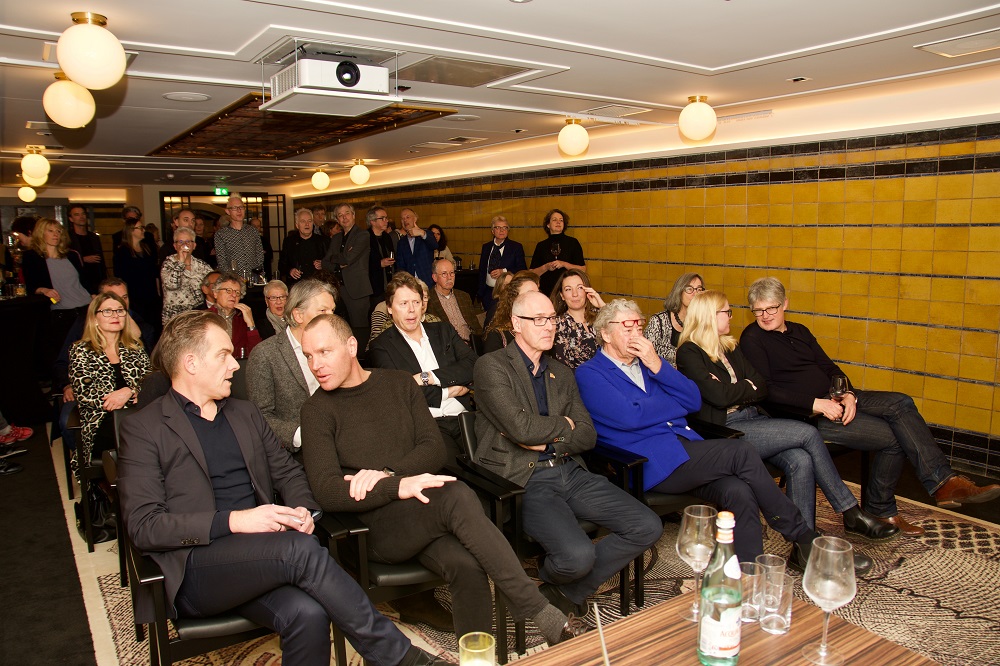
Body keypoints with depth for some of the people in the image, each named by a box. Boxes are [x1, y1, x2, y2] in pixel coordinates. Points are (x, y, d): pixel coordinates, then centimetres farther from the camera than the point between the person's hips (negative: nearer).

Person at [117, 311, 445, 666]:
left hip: (258, 559, 5)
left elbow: (287, 471, 22)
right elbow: (143, 526, -8)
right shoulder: (143, 429, 1)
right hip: (193, 567, -4)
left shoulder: (245, 413, 20)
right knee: (301, 548, -31)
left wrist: (302, 509, -1)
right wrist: (233, 521, -19)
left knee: (307, 613, -30)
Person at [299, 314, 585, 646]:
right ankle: (537, 609, -23)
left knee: (467, 566, -30)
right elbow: (326, 491, -11)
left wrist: (386, 474, -13)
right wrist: (398, 486, -24)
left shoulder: (399, 384, 13)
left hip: (424, 510, 4)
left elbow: (435, 448, 5)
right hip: (374, 525, -3)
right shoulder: (317, 410, 1)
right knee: (457, 496, -32)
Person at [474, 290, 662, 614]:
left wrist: (546, 440, -7)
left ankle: (568, 589, 8)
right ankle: (554, 576, 12)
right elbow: (521, 427, -17)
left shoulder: (562, 374, 18)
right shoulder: (491, 366, -3)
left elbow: (588, 435, 10)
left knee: (647, 527, -7)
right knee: (578, 555, -29)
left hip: (570, 471, 7)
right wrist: (563, 424, 1)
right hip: (524, 479, -7)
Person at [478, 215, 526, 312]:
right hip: (488, 293, 3)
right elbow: (482, 271, 14)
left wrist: (504, 271, -16)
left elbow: (522, 270, -2)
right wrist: (480, 295, 12)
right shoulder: (486, 247, 11)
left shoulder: (516, 247, 1)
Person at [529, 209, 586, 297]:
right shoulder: (541, 246, 10)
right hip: (546, 291, 1)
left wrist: (564, 264, -11)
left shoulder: (573, 242, 7)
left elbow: (583, 269, 1)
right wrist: (546, 267, -10)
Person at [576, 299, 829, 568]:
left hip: (684, 448, 7)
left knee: (739, 492, -23)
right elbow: (630, 417, -14)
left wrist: (657, 365, -2)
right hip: (649, 463, -6)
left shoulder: (646, 362, 23)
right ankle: (803, 537, -4)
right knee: (741, 451, -19)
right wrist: (679, 403, 2)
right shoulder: (589, 374, 1)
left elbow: (694, 400, 13)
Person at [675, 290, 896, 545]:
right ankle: (852, 514, -3)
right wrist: (748, 386, 1)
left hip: (753, 419, 7)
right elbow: (719, 396, -16)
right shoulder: (689, 354, -5)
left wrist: (735, 390, -7)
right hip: (725, 430, -7)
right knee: (808, 433, -17)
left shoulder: (731, 347, 21)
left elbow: (762, 387, 11)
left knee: (800, 460, -21)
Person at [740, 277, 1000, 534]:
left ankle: (943, 482, -13)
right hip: (803, 416, -7)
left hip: (832, 399, 7)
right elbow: (765, 391, -16)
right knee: (892, 436, -15)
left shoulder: (799, 331, 17)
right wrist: (816, 404, -21)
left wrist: (848, 395, -5)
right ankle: (880, 510, 0)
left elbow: (828, 367, 16)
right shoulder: (752, 338, -7)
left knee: (900, 403, -13)